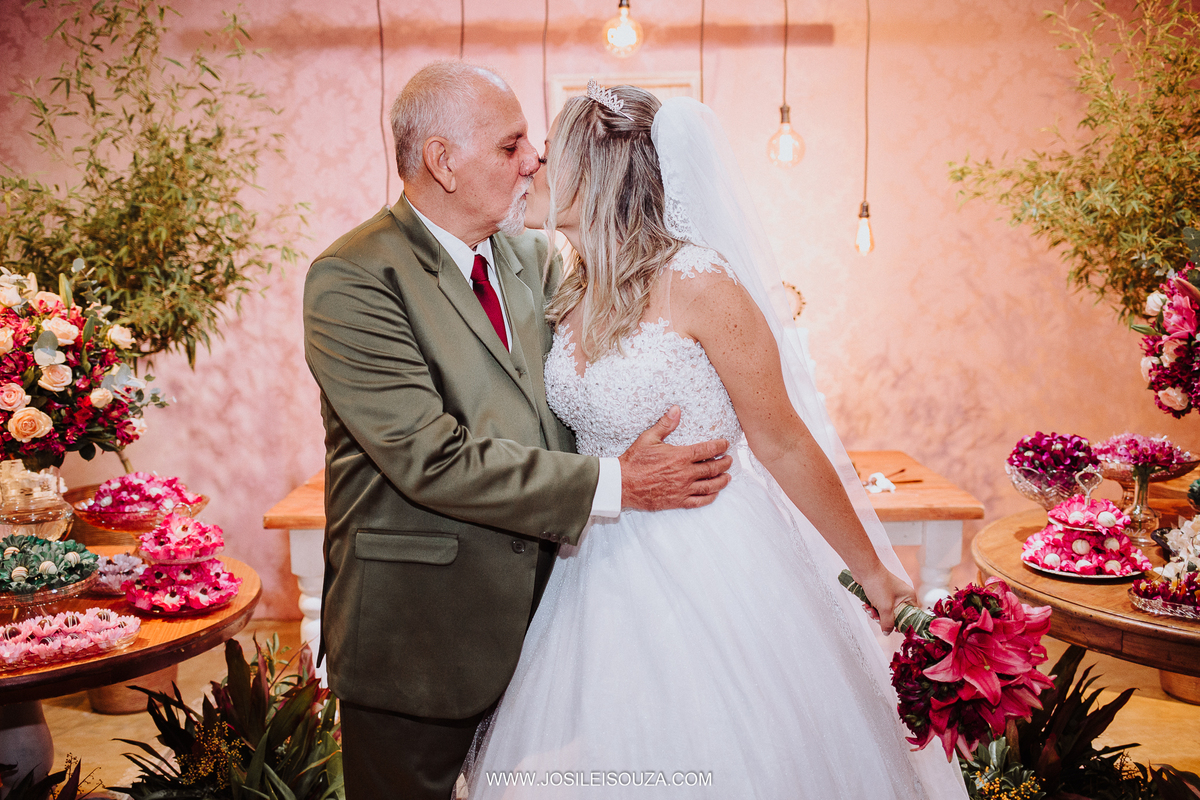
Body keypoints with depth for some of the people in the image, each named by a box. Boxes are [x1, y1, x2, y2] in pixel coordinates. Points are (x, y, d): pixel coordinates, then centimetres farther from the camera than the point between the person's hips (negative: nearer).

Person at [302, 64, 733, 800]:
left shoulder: (532, 257, 7)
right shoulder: (351, 279, -16)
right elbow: (433, 458, -24)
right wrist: (613, 484, -22)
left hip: (534, 616, 7)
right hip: (417, 636, -6)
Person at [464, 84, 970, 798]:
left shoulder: (696, 284, -18)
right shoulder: (571, 291, 3)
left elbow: (784, 444, -11)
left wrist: (872, 569, -5)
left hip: (708, 572, -6)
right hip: (603, 572, 6)